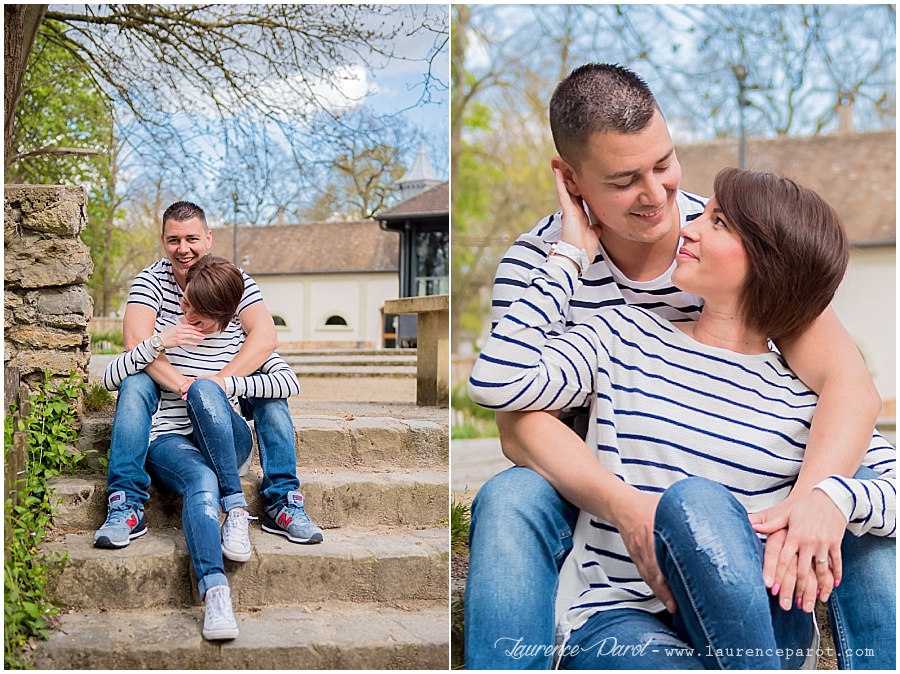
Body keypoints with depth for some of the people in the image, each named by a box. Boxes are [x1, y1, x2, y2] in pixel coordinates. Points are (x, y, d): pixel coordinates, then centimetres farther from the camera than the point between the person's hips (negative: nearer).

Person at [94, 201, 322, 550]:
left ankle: (282, 501, -24)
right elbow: (137, 343, -28)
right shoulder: (150, 280, -10)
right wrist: (185, 386, -42)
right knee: (134, 385, -31)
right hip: (166, 387, 0)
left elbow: (266, 337, -27)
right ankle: (126, 505, -31)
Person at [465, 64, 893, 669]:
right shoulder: (535, 263, -11)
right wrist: (628, 507, -41)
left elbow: (850, 385, -19)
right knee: (508, 503, -31)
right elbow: (520, 420, -23)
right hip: (600, 491, -1)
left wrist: (814, 496, -40)